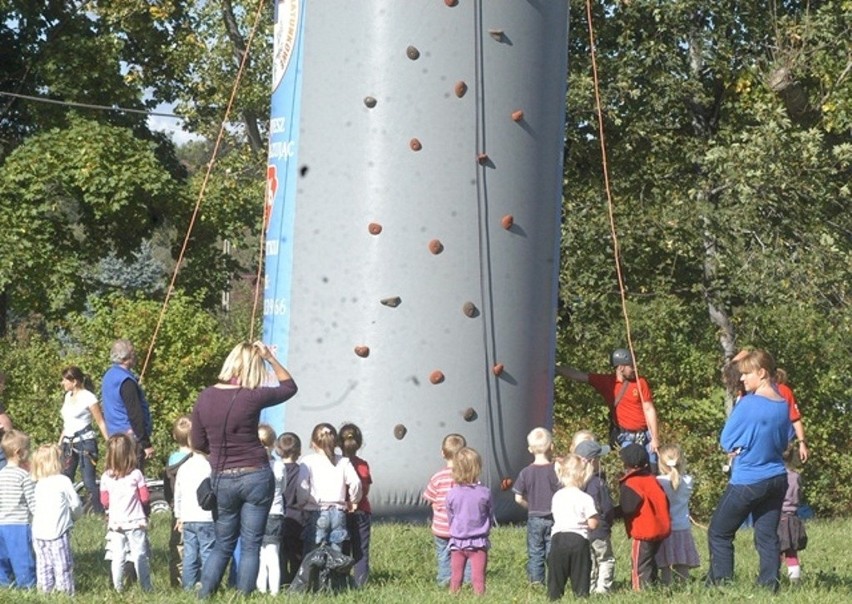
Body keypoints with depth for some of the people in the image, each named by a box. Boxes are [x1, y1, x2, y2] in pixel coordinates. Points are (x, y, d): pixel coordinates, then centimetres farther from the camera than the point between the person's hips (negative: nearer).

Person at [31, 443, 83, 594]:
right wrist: (74, 516, 19)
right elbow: (75, 503, -4)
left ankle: (46, 589, 15)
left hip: (38, 532, 6)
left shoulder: (38, 484, 11)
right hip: (57, 531, -6)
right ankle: (66, 590, 0)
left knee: (43, 565, 12)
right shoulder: (63, 481, -7)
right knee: (62, 565, 0)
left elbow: (34, 508, 14)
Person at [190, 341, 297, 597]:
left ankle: (204, 595, 12)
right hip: (256, 476, -3)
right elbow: (289, 387, 4)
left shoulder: (205, 397, -3)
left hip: (222, 479, 3)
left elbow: (198, 443, 7)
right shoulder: (252, 397, -14)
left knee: (223, 544, 16)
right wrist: (271, 358, 6)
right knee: (250, 545, 4)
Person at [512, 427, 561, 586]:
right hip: (553, 517, -1)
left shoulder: (526, 472, -4)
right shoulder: (554, 471, -10)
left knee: (534, 551, 8)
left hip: (534, 518, 1)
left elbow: (518, 498, -2)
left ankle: (535, 580, 6)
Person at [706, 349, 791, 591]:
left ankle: (720, 582, 2)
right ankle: (769, 583, 3)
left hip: (747, 482, -6)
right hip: (776, 478, 6)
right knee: (767, 535, 9)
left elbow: (726, 441, -9)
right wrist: (761, 450, 8)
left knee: (719, 533, 5)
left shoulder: (748, 404, -17)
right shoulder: (783, 405, 3)